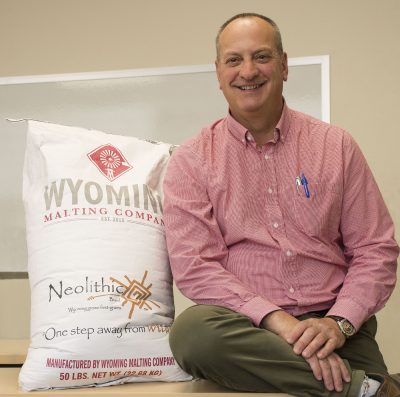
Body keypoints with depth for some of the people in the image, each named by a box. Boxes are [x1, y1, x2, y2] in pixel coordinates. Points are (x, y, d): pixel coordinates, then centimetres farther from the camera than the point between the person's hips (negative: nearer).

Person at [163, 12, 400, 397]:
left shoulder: (336, 145, 9)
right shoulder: (191, 160, 5)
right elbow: (193, 266, -6)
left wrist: (339, 322, -11)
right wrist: (278, 321, -18)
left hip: (332, 329, -1)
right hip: (249, 329, 2)